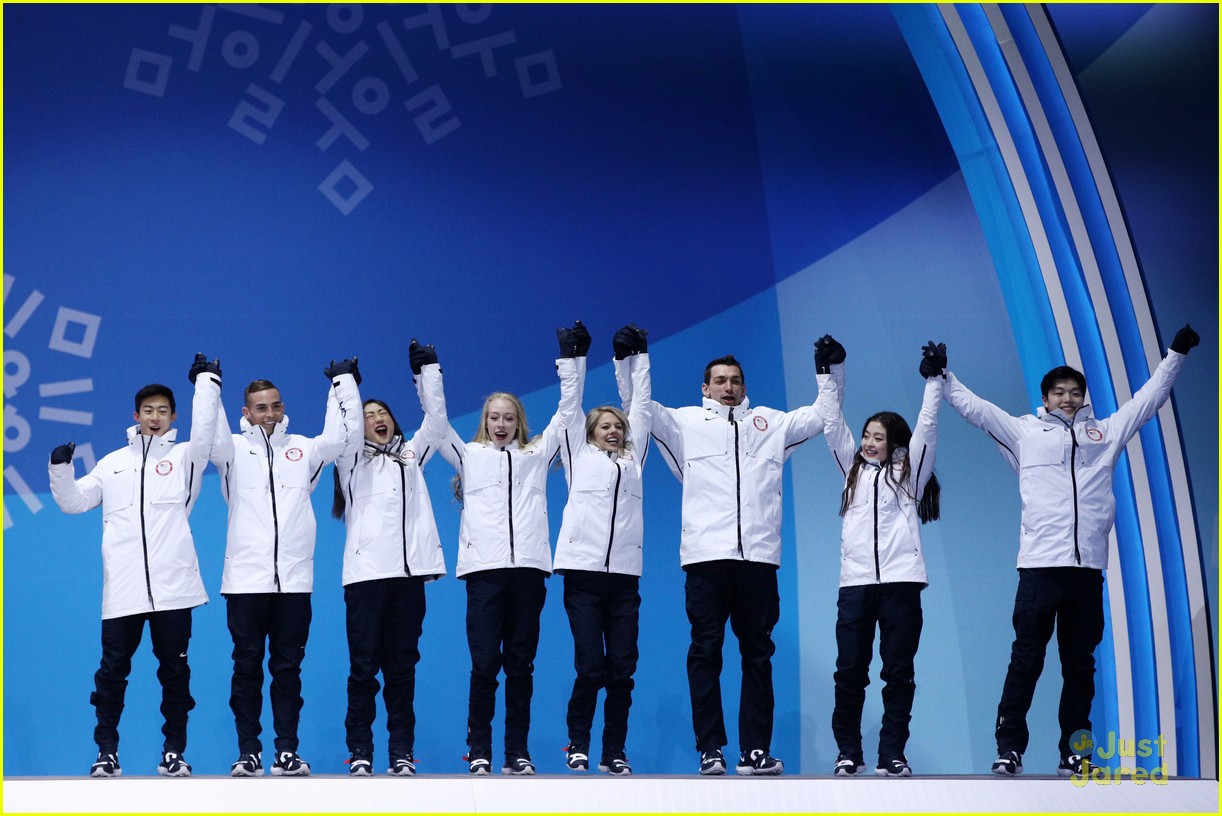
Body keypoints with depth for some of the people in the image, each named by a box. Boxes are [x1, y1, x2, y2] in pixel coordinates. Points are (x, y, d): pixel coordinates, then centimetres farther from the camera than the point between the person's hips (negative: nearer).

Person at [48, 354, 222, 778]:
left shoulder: (184, 457, 9)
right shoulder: (113, 463, 16)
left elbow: (205, 431, -10)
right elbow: (73, 502, 17)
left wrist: (207, 381, -11)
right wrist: (61, 469, 0)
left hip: (172, 587, -2)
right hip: (122, 588, 2)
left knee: (174, 671, 4)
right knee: (112, 672, 2)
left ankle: (174, 752, 12)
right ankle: (106, 752, 11)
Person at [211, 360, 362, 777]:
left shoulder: (304, 449, 13)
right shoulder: (234, 450, 9)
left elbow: (342, 433, 5)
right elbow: (209, 434, -9)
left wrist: (343, 382, 6)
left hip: (294, 579, 1)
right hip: (245, 580, -1)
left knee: (288, 668, 4)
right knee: (247, 667, 3)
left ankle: (287, 751, 8)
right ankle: (248, 752, 8)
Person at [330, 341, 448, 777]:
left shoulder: (411, 455, 23)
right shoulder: (353, 459, 15)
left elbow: (436, 421, 14)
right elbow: (347, 428, -4)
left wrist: (427, 372, 9)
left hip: (410, 570, 2)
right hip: (366, 571, -2)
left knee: (402, 666, 2)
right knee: (364, 666, -5)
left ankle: (402, 752, 3)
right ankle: (360, 753, -1)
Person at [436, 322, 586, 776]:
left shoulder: (537, 454, 19)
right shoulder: (469, 455, 18)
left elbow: (567, 412, 17)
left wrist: (572, 361, 13)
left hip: (529, 566, 1)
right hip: (483, 567, -1)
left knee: (520, 665, 2)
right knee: (484, 664, -7)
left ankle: (517, 753, 5)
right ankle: (479, 753, -1)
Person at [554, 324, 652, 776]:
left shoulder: (633, 458, 20)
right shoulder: (579, 454, 14)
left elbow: (639, 405, 21)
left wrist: (636, 359, 22)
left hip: (624, 573, 3)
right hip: (583, 570, -3)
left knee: (622, 670, -1)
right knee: (590, 667, -7)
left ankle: (614, 752, 7)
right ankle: (577, 747, 6)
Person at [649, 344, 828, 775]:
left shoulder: (770, 423, 21)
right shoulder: (686, 423, 15)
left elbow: (821, 415, 21)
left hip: (758, 556, 2)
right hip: (706, 554, -2)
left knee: (758, 653, 3)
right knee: (705, 652, -2)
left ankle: (755, 750, 5)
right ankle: (710, 750, 2)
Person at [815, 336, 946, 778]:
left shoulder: (909, 471, 11)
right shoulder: (853, 469, 18)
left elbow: (927, 426, 5)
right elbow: (833, 424, 15)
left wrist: (933, 379, 3)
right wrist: (828, 375, 11)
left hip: (900, 581, -2)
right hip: (855, 581, 2)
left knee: (898, 672, -1)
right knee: (850, 671, 0)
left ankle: (892, 755, 3)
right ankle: (848, 753, 8)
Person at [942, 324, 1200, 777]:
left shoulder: (1105, 432, 18)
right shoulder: (1024, 432, 12)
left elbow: (1149, 399, 21)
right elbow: (973, 407, 12)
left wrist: (1176, 354, 20)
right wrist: (943, 376, 7)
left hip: (1088, 566, 3)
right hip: (1039, 563, -3)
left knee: (1080, 663, 6)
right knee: (1026, 659, -3)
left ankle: (1073, 752, 11)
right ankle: (1009, 748, 0)